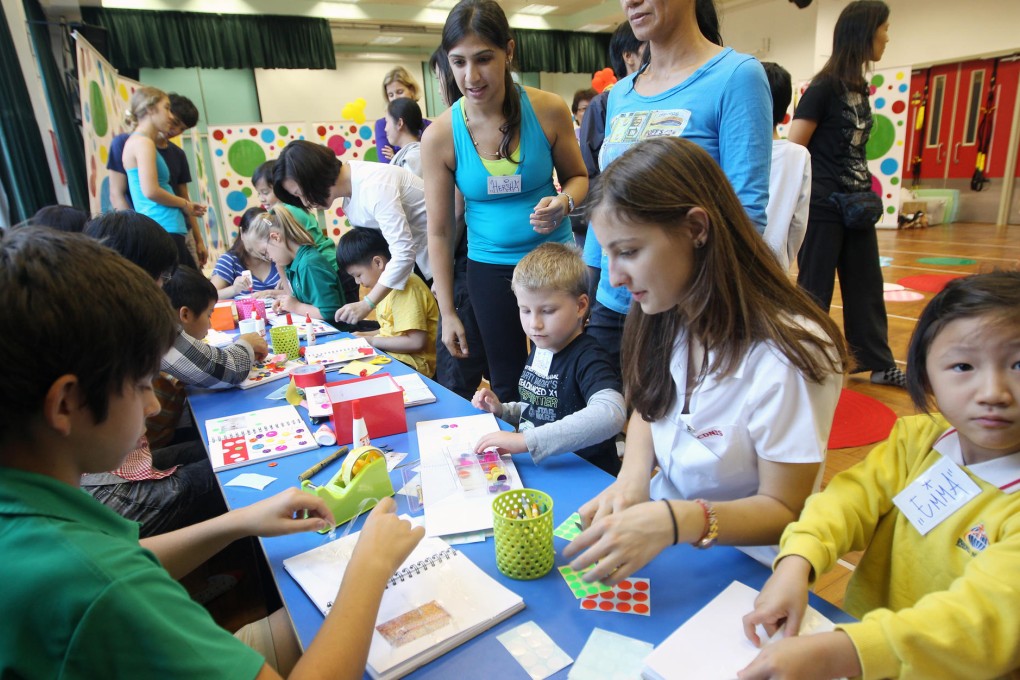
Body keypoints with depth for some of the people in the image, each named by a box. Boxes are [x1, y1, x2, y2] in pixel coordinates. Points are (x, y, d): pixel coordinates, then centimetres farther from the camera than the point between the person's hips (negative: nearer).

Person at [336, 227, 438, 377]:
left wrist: (372, 341, -13)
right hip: (392, 354, 9)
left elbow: (416, 342, -23)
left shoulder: (405, 286, -18)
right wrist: (366, 335, 5)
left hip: (413, 364, -9)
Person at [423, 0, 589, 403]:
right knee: (507, 386, 11)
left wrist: (564, 203, -21)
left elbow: (577, 176, 4)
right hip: (490, 269, 0)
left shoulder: (548, 111, -11)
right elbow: (440, 232, -5)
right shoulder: (439, 136, -11)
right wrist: (447, 313, -3)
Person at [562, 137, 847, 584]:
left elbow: (783, 511, -16)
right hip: (656, 533, 5)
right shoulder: (665, 318, -7)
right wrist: (632, 477, -10)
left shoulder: (786, 354, -25)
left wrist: (677, 521, -34)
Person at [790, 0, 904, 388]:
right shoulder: (825, 87, -11)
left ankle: (878, 364, 24)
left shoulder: (860, 87, 13)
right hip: (822, 206, -8)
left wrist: (865, 192, 10)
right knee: (815, 289, 0)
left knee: (866, 285, 12)